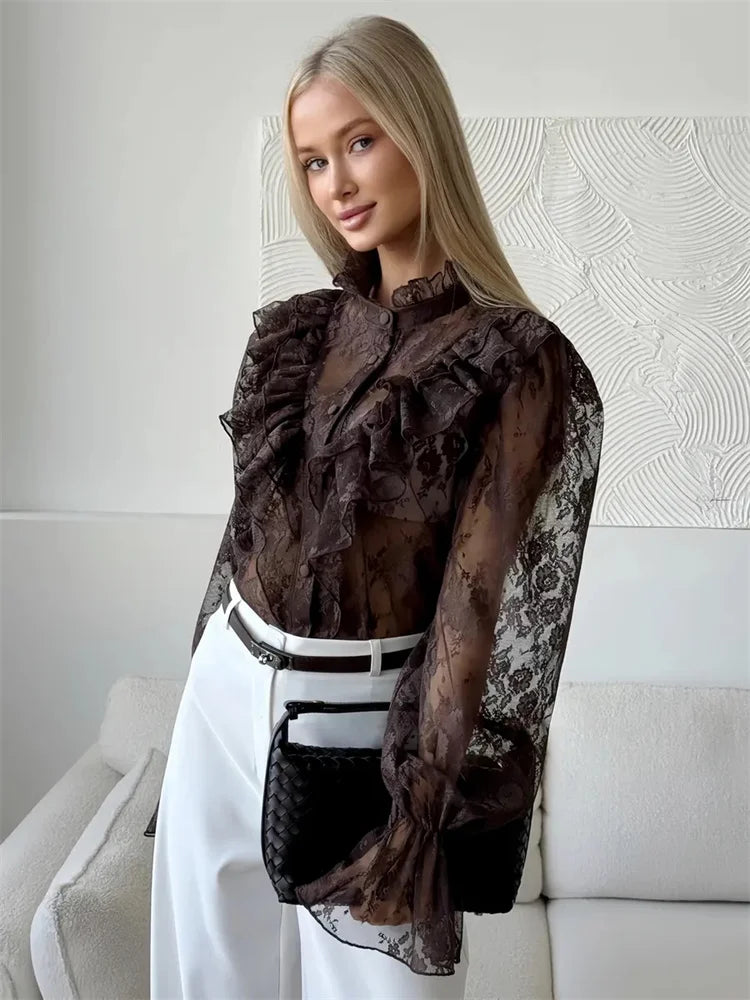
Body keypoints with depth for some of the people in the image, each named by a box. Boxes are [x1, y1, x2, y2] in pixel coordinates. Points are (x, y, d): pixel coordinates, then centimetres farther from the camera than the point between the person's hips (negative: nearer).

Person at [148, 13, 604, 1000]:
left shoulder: (518, 359, -13)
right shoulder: (301, 328, 4)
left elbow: (488, 597, -15)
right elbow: (257, 510, 11)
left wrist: (424, 802, -14)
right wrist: (216, 657, 15)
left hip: (368, 717, -5)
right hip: (230, 688, 6)